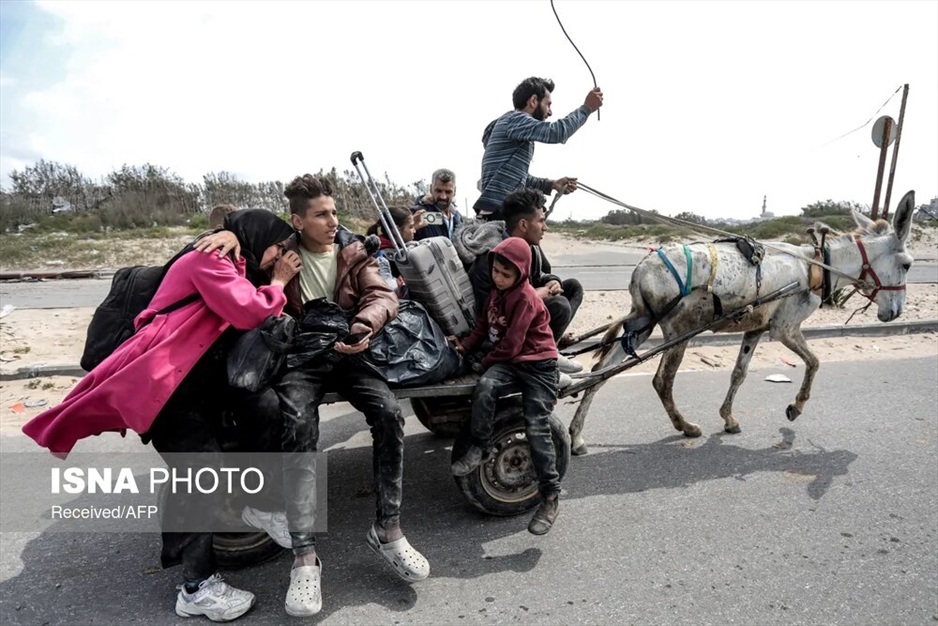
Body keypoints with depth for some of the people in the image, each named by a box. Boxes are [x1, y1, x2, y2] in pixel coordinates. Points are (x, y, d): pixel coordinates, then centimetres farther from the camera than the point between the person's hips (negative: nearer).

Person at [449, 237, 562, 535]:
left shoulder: (525, 298, -17)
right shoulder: (497, 292, 10)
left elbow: (510, 345, -18)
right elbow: (483, 324, 13)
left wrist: (485, 361, -6)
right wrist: (465, 346, -1)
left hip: (537, 364, -6)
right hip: (509, 361, 6)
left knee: (537, 429, -10)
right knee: (485, 387, -28)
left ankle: (550, 496, 0)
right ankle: (478, 447, -11)